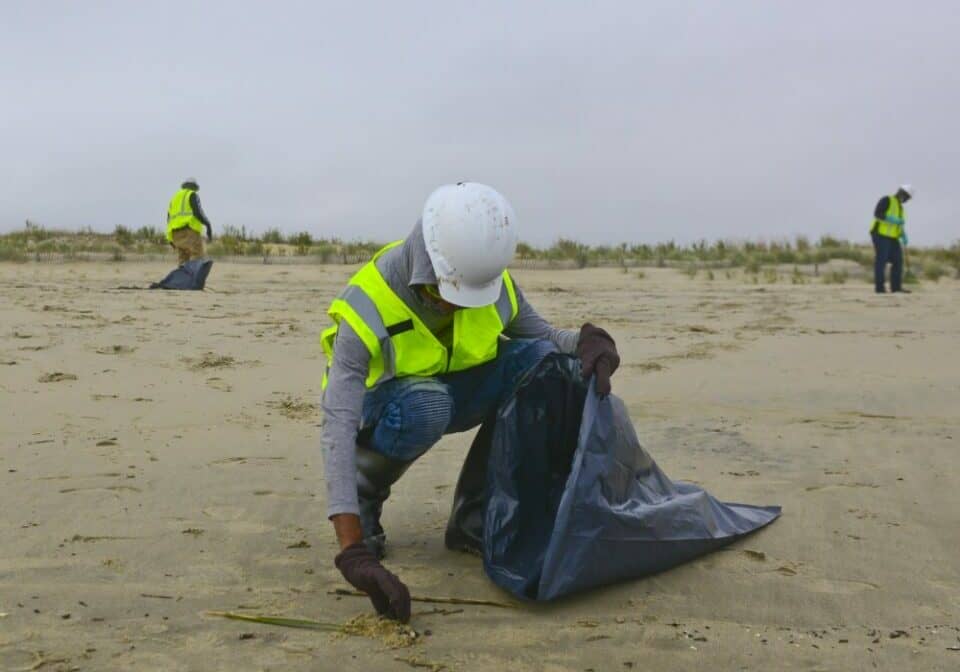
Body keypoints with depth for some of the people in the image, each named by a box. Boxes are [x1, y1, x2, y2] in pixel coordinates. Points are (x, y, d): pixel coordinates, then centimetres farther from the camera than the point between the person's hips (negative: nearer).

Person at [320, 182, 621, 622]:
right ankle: (364, 497, -10)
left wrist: (590, 340, -32)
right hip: (380, 403, -4)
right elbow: (338, 425, -42)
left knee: (541, 357, -22)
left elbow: (543, 334, -5)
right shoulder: (368, 308, -35)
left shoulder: (493, 283, -19)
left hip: (452, 391, 4)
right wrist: (353, 552, -51)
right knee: (427, 406, -41)